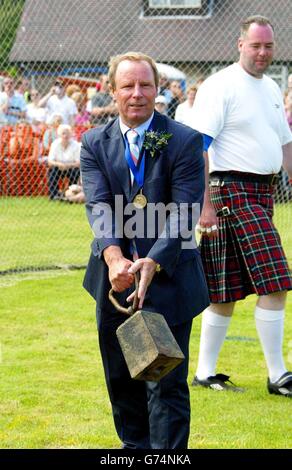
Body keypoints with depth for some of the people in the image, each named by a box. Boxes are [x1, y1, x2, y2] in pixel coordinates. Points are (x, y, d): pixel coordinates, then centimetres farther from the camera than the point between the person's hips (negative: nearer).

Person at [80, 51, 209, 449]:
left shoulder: (184, 141, -6)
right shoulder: (95, 143, 5)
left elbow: (184, 211, -13)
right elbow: (98, 205, -8)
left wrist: (153, 263, -27)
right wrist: (113, 256, -27)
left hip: (168, 277, -4)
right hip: (114, 279, 4)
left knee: (167, 382, -5)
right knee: (120, 377, 15)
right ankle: (135, 446, 32)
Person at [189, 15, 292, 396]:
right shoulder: (220, 86, -8)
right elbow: (198, 147, -14)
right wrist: (206, 205, -19)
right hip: (233, 190, -8)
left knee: (228, 290, 9)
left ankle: (205, 372, 16)